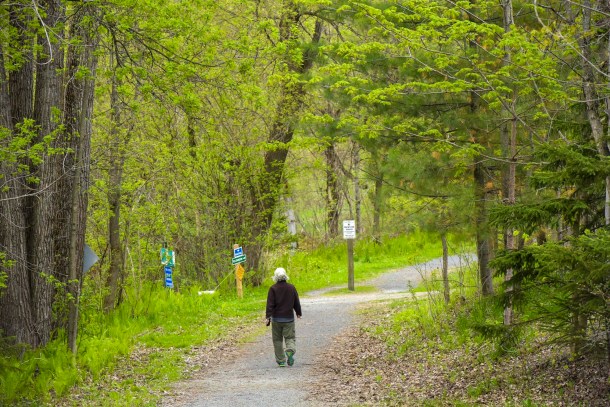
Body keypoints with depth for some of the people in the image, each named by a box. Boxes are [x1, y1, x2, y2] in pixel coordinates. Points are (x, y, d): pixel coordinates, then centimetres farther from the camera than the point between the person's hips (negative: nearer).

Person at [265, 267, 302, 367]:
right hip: (289, 318, 1)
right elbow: (296, 302, 10)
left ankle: (281, 361, 10)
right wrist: (298, 313, 25)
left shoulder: (273, 289, -7)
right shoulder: (291, 287, 2)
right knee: (290, 337, 5)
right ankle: (290, 351, -26)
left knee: (277, 340, 9)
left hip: (277, 318, -1)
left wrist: (268, 316, -11)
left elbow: (270, 304, -12)